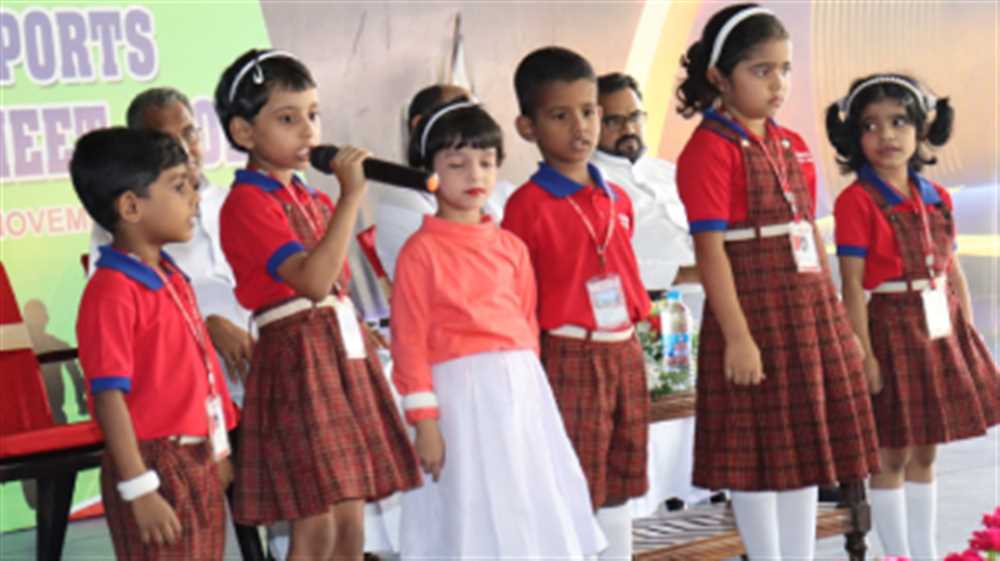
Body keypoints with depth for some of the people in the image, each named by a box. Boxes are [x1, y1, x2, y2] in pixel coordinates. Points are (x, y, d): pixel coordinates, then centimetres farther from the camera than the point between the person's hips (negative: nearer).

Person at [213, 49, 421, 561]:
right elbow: (312, 279, -24)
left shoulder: (313, 200, 16)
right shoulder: (247, 203, -11)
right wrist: (350, 197, -24)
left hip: (345, 354, 8)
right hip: (297, 359, -8)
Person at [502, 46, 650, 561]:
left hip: (624, 352, 6)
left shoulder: (617, 200, 11)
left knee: (617, 491, 13)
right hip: (566, 359, -6)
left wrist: (625, 347, 13)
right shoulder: (528, 205, -8)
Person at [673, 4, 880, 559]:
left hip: (811, 313, 7)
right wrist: (736, 335, -19)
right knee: (759, 458, 1)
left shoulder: (793, 147, 13)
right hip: (753, 314, -7)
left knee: (805, 451, 12)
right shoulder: (710, 149, -10)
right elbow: (710, 247, -15)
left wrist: (836, 317, 16)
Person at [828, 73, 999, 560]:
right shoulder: (857, 201, -11)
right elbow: (852, 284, -14)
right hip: (892, 331, -6)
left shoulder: (937, 199, 7)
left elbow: (953, 271, 12)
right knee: (892, 456, 2)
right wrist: (864, 354, -18)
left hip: (942, 332, 6)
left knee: (924, 453, 14)